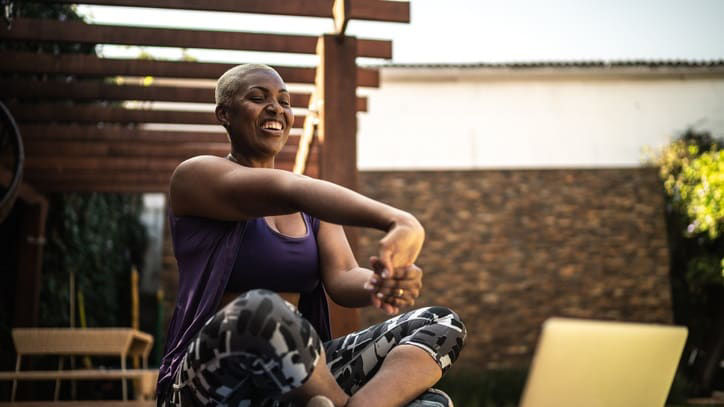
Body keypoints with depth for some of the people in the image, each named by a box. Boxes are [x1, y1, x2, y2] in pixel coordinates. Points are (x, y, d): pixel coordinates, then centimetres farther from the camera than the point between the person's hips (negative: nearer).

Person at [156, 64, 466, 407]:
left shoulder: (310, 209, 17)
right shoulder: (195, 176, -2)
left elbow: (342, 279, -2)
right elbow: (290, 191, -22)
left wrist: (379, 283, -27)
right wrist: (397, 222, -39)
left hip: (296, 373, 6)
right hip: (214, 376, -6)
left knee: (441, 325, -10)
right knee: (260, 309, -39)